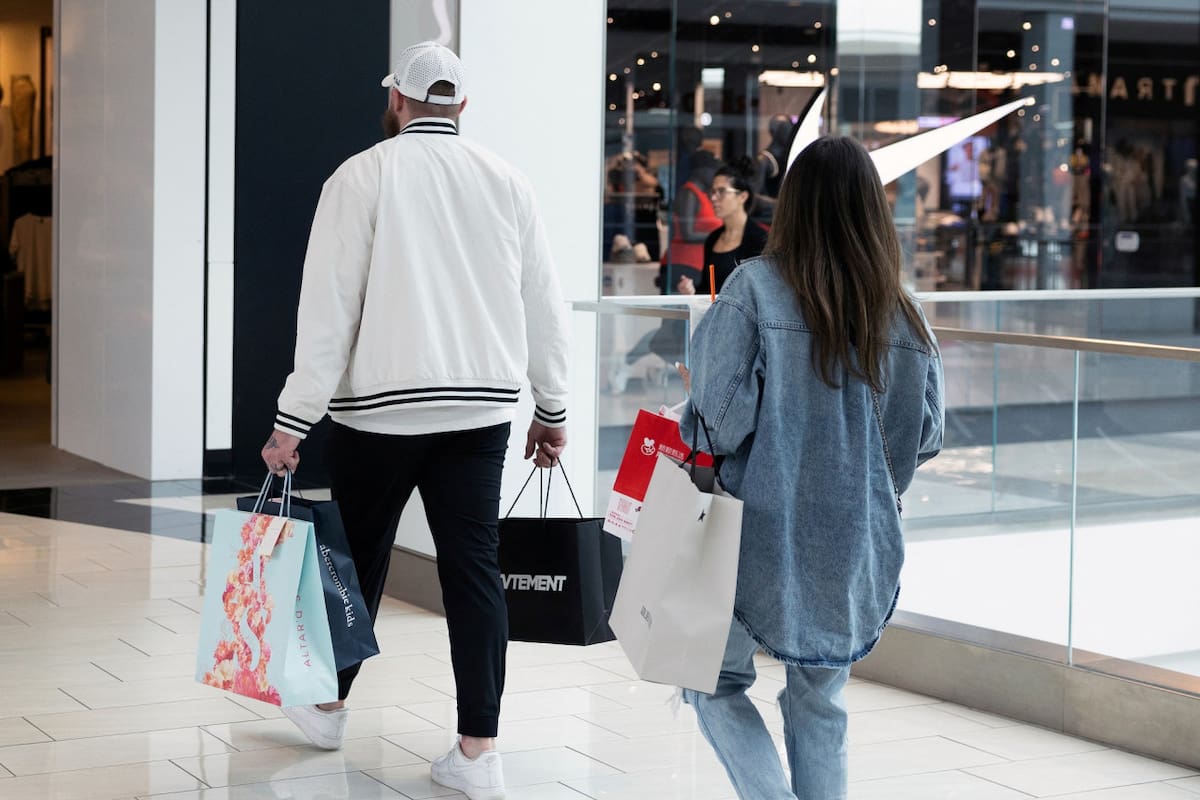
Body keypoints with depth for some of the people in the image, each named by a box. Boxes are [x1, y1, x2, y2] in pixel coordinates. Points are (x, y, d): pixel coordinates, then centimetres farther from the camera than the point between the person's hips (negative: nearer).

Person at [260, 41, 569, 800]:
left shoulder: (364, 176, -5)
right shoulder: (506, 181, 5)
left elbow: (329, 308, -9)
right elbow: (544, 305, 7)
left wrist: (294, 419, -7)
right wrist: (553, 408, 18)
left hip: (379, 408, -2)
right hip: (480, 410, 2)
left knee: (359, 558, 14)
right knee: (474, 567, 4)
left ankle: (328, 703, 33)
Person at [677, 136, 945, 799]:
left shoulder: (754, 288, -13)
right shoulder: (906, 318, -2)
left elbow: (721, 418, -17)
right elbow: (925, 437, 4)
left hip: (763, 536, -3)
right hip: (857, 545, 3)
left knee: (718, 683, 14)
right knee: (820, 705, 18)